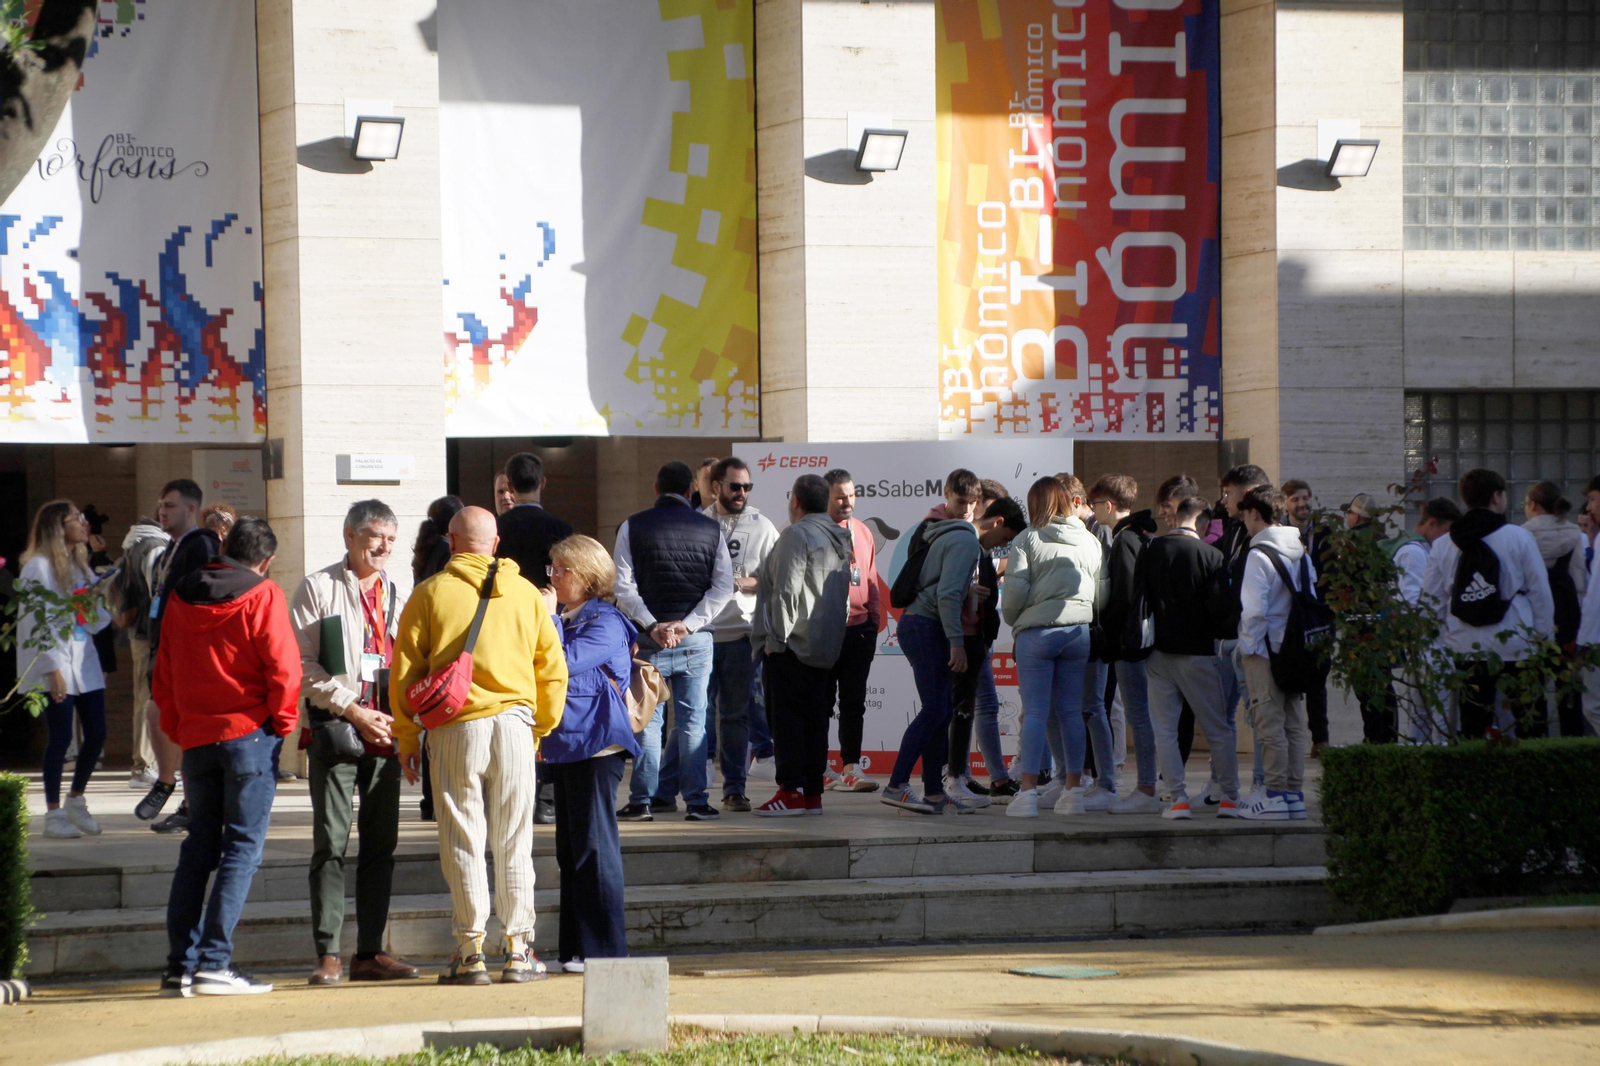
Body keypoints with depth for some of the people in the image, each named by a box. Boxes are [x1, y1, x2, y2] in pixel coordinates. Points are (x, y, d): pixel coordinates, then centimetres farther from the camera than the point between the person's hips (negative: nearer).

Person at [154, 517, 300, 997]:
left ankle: (180, 965, 7)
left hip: (195, 738, 5)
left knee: (198, 847, 11)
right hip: (249, 733, -5)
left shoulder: (180, 598, 10)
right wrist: (282, 723, 1)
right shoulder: (262, 596, -6)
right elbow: (283, 668, -12)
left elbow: (163, 677, 14)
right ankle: (214, 962, -10)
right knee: (242, 847, -2)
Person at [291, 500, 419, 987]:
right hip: (335, 728, -5)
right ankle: (327, 955, -7)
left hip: (387, 731, 5)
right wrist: (353, 711, -12)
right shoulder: (318, 589, 1)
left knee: (381, 846, 5)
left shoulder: (399, 595, 16)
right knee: (331, 843, -8)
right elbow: (303, 665, -5)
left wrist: (401, 718, 4)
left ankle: (370, 953, 11)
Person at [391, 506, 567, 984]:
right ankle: (519, 950, 7)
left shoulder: (430, 593, 0)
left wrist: (407, 736, 8)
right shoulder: (525, 594, 8)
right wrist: (541, 728, 20)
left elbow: (405, 668, 1)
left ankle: (471, 952, 0)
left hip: (455, 729, -2)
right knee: (514, 842, 6)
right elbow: (553, 669, 10)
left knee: (463, 841, 2)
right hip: (514, 723, 2)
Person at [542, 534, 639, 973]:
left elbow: (564, 663, -20)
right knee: (571, 851, 11)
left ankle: (604, 950, -6)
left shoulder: (606, 623, -9)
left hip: (596, 745, -10)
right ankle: (576, 951, 15)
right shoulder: (567, 620, 19)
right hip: (565, 747, 10)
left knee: (593, 847, -8)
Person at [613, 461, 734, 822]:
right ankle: (696, 801, 2)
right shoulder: (710, 529, 3)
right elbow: (723, 587, -2)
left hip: (649, 640, -1)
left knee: (648, 720, 5)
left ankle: (642, 800, 4)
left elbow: (624, 587, -7)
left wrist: (653, 626, -9)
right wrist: (687, 625, -6)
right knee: (692, 721, 4)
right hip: (696, 641, 1)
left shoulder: (633, 527, 0)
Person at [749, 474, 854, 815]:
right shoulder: (841, 538, 16)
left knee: (787, 716, -7)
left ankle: (791, 791, -11)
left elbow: (786, 591, -17)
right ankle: (813, 793, 10)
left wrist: (775, 639, -13)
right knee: (816, 718, 9)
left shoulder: (797, 535, -12)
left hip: (792, 646, -8)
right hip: (828, 647, 8)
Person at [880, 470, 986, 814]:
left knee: (940, 711, 10)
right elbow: (948, 594, -20)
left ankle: (934, 792, 10)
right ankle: (897, 786, -18)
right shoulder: (963, 539, -12)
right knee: (935, 710, -12)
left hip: (914, 621, 10)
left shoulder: (931, 530, 16)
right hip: (929, 627, -10)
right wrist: (957, 642, -19)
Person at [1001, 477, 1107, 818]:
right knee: (1071, 710, 10)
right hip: (1079, 632, 4)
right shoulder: (1091, 542, 10)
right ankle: (1073, 789, 11)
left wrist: (1012, 620, 9)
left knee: (1035, 711, -4)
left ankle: (1028, 790, -10)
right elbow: (1103, 594, 8)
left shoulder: (1027, 540, -3)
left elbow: (1014, 591, -9)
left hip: (1036, 632, -4)